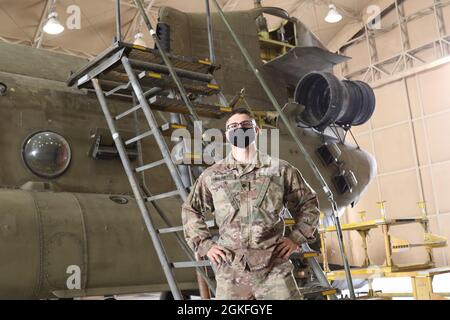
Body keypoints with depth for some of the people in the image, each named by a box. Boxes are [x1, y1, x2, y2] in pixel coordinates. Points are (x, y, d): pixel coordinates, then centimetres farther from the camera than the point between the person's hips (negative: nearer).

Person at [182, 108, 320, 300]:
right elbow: (190, 210, 19)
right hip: (230, 272, 1)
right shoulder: (212, 175, 9)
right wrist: (205, 245, 8)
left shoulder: (280, 170, 7)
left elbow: (308, 203, 16)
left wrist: (296, 238, 5)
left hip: (275, 268, 0)